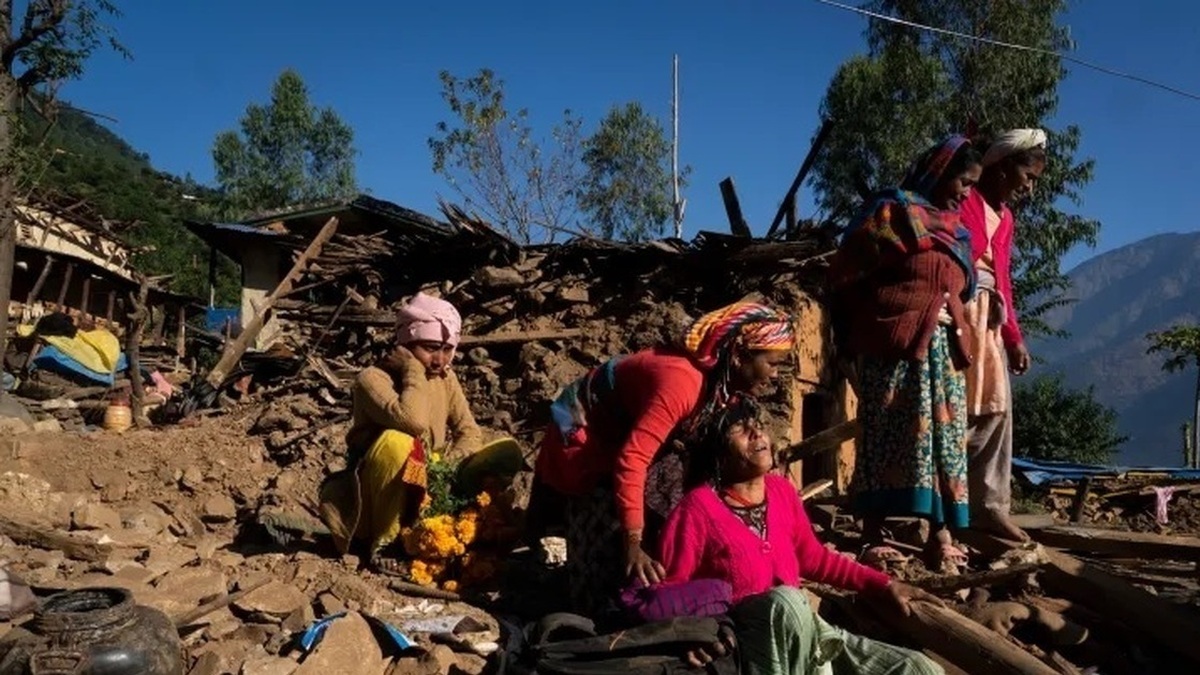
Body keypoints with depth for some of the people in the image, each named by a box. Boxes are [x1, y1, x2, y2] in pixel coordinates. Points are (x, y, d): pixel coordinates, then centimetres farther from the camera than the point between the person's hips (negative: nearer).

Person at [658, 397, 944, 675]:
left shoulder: (782, 490, 8)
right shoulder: (698, 507, -11)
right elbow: (670, 588, -10)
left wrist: (885, 586, 15)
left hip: (799, 633, 6)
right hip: (738, 642, -6)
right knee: (785, 600, -38)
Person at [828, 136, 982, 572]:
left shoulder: (955, 231, 20)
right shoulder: (892, 212, -3)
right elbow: (846, 275, -5)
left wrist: (957, 331, 10)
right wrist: (868, 330, 2)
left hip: (944, 347, 8)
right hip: (894, 344, -8)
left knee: (944, 438, 5)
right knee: (890, 438, -8)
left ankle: (942, 535, 10)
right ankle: (873, 538, -4)